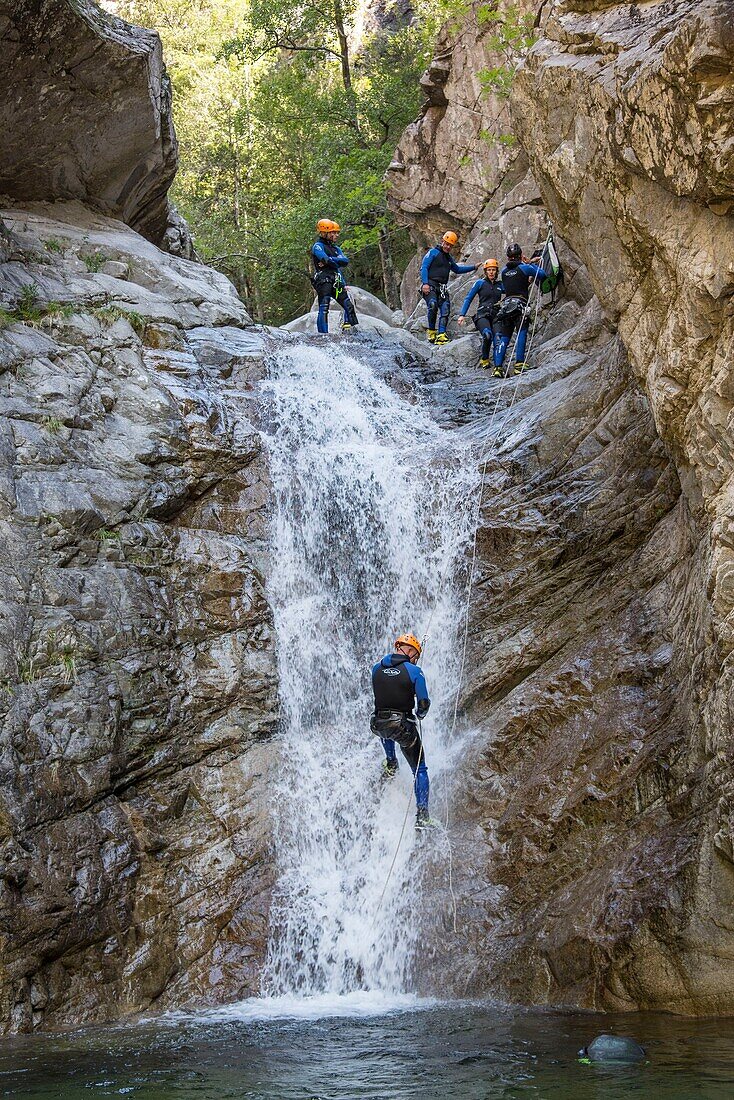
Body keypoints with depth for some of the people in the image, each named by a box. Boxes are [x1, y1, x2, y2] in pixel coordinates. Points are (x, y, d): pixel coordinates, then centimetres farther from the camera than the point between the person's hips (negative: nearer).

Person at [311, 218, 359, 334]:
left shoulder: (336, 248, 23)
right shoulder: (318, 246, 0)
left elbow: (345, 260, 6)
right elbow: (325, 259, -17)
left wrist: (329, 261, -5)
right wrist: (336, 262, 0)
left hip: (336, 282, 8)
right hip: (323, 280, -8)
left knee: (349, 306, 2)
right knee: (324, 309, -12)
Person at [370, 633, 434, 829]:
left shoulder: (377, 668, 3)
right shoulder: (414, 671, -9)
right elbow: (424, 703, -7)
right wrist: (421, 714, 15)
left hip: (379, 725, 4)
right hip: (403, 726, -4)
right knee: (419, 769, 10)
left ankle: (390, 763, 39)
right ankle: (422, 815, 0)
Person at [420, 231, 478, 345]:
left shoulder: (449, 258, 25)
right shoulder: (433, 252, 3)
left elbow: (457, 269, 41)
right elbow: (424, 268, -6)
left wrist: (473, 267, 36)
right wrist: (425, 283, -19)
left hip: (442, 288, 7)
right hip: (430, 285, -7)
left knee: (445, 309, -12)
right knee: (433, 305, -29)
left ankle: (441, 334, -18)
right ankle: (431, 331, -19)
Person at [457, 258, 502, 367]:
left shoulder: (500, 285, 18)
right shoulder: (480, 283, 9)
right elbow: (468, 299, 8)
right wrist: (462, 315, -1)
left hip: (495, 316, 4)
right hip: (482, 315, -4)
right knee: (487, 334, -32)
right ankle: (484, 359, -14)